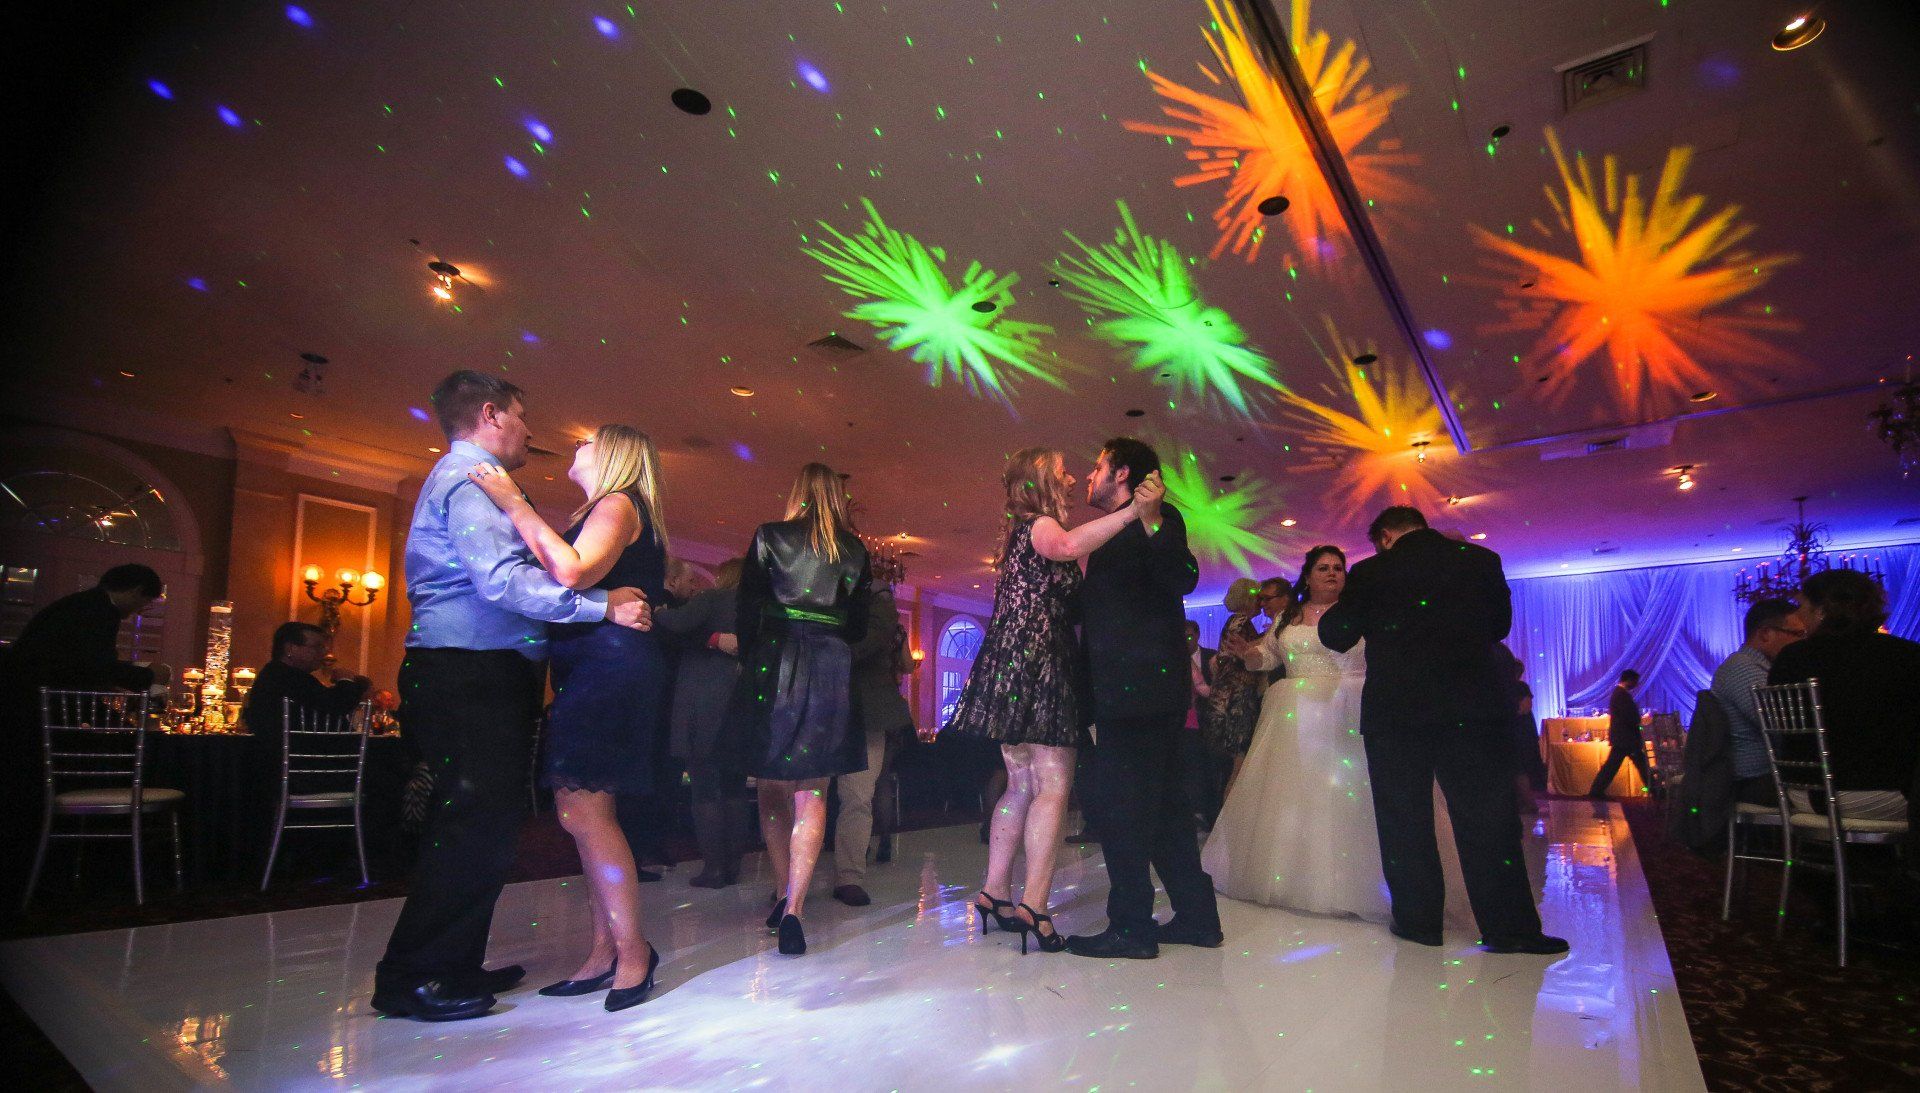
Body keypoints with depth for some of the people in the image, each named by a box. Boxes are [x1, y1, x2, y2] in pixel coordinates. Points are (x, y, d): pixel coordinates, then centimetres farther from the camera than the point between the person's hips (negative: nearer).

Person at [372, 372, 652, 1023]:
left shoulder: (466, 479, 24)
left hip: (481, 680, 11)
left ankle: (454, 966, 22)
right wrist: (603, 605, -23)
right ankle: (413, 978, 2)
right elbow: (503, 580, -23)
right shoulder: (471, 479, -10)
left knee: (484, 823, 13)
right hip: (472, 677, -11)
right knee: (474, 826, -7)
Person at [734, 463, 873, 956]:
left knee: (773, 788, 14)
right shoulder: (855, 550, 7)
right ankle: (793, 907, -9)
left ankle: (785, 894, 19)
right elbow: (859, 625, 10)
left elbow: (747, 609, 1)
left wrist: (749, 659, 15)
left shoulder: (769, 536, 3)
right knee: (811, 792, 2)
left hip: (775, 664, 0)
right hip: (831, 670, 1)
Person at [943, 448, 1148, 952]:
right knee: (1053, 787, -9)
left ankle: (995, 892, 16)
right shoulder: (1038, 524, -6)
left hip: (1018, 674, 10)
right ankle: (1034, 905, -10)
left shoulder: (1025, 532, 22)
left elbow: (1068, 598, 23)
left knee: (1023, 787, 12)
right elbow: (1069, 545, -31)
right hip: (1036, 667, -10)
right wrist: (1131, 510, -36)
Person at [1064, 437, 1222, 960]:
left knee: (1115, 800, -6)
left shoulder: (1159, 520, -6)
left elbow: (1183, 579, -23)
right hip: (1149, 687, 10)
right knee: (1161, 803, 14)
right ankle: (1196, 916, 23)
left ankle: (1131, 926, 2)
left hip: (1138, 685, -10)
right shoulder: (1117, 533, 20)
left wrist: (1152, 521, -34)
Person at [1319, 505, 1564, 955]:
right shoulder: (1481, 560, 4)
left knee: (1404, 820, 8)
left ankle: (1418, 919, 13)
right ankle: (1508, 927, 8)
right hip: (1474, 708, 2)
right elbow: (1500, 624, 15)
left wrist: (1334, 611, 23)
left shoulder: (1371, 572, -3)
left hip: (1394, 711, -1)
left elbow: (1336, 636, 3)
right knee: (1486, 817, 6)